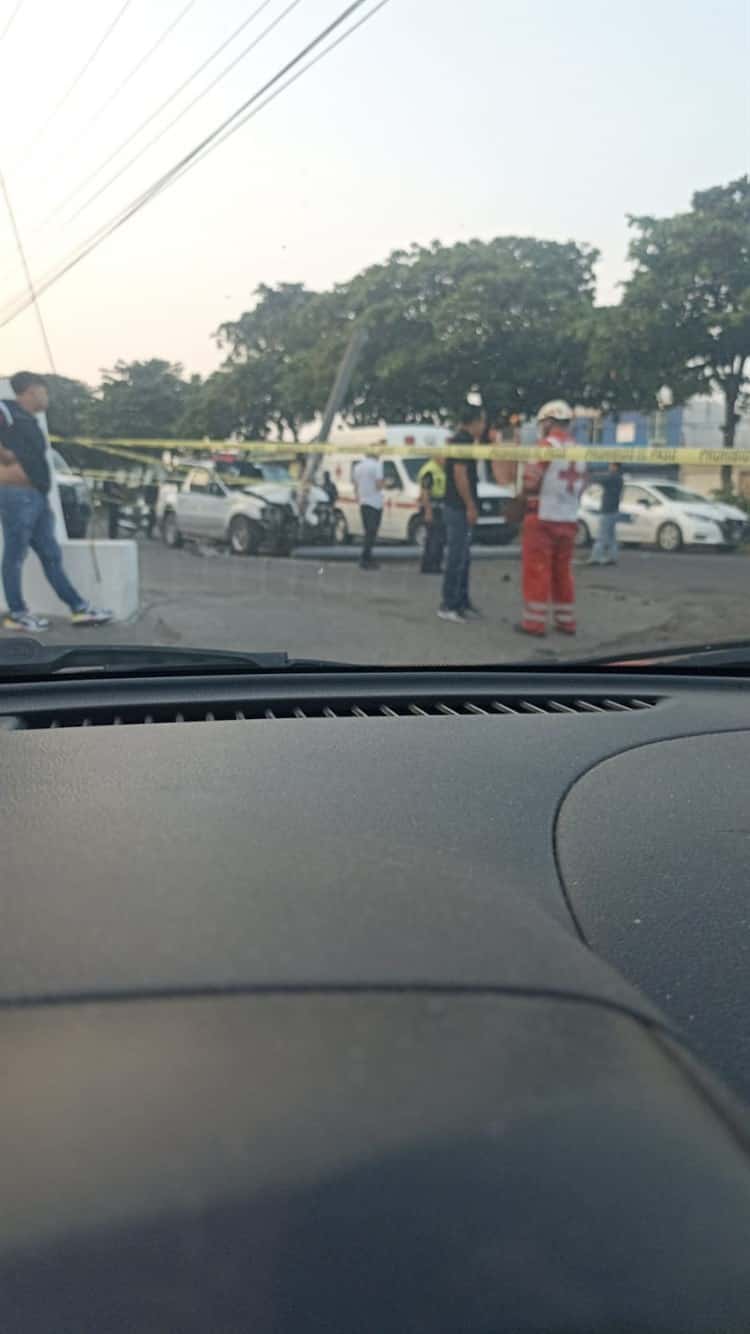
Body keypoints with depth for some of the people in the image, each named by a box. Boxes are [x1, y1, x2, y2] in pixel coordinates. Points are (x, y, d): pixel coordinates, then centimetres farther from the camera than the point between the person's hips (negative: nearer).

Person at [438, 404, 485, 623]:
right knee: (457, 558, -7)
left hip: (458, 507, 10)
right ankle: (449, 606, -5)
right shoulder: (464, 441, -14)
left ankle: (462, 601, 22)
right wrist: (470, 506, -21)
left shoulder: (459, 440, 16)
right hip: (460, 508, -10)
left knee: (462, 557, 15)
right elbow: (460, 474, -22)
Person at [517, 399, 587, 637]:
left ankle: (535, 622, -1)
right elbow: (581, 485, 12)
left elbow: (530, 481, -16)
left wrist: (525, 496, 4)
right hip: (569, 519, 7)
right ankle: (566, 621, 17)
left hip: (542, 517, -6)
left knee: (537, 570, -1)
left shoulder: (546, 446, -12)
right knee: (563, 571, 13)